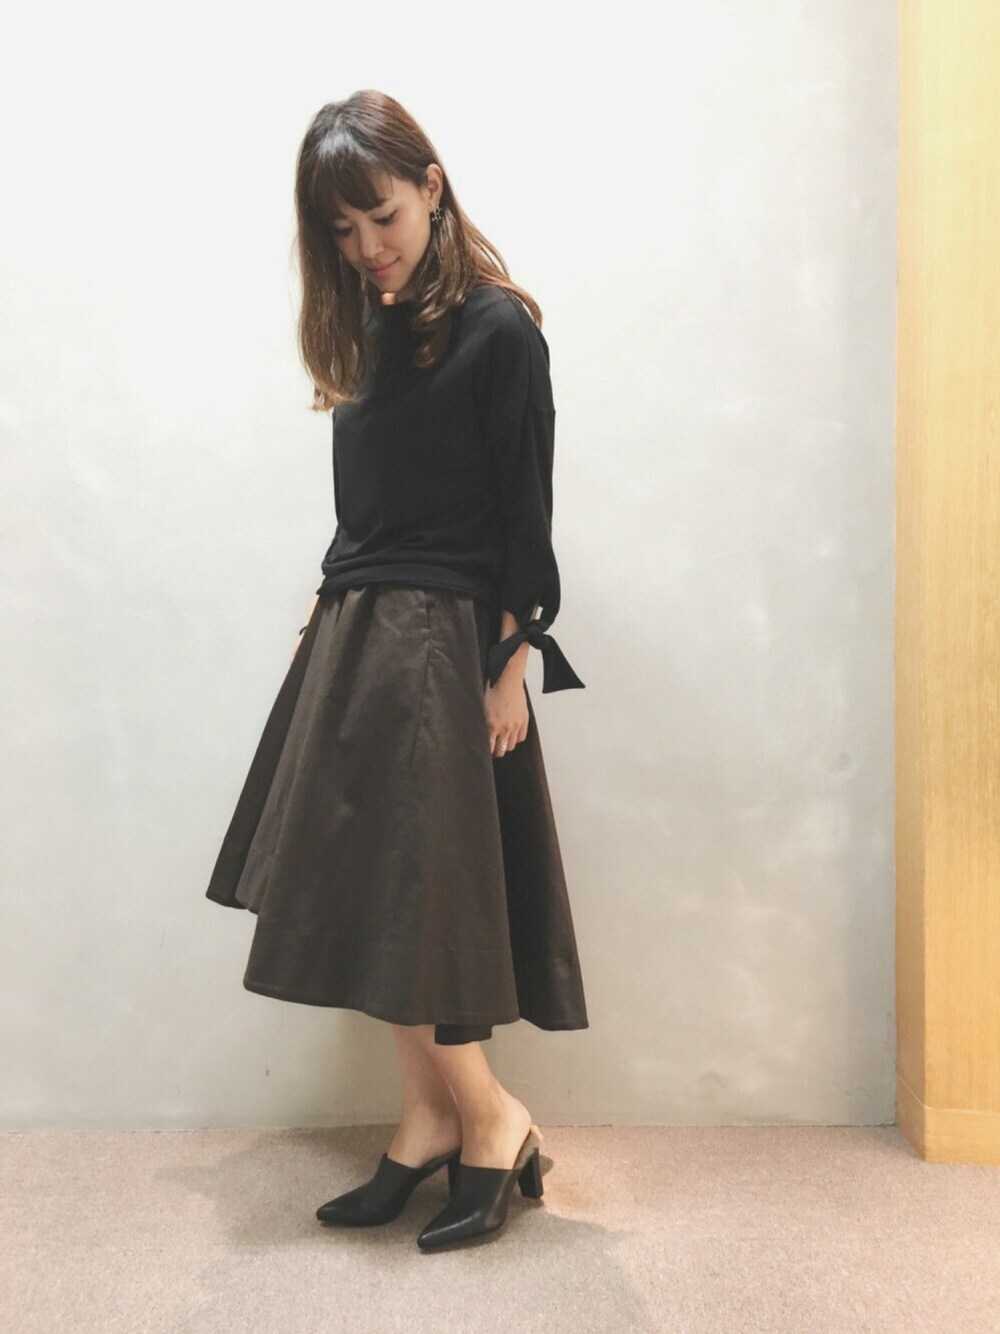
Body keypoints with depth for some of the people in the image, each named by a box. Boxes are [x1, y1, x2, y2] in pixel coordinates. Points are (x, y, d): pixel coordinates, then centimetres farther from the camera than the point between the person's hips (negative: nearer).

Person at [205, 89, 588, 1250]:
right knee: (373, 893, 7)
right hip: (357, 633, 7)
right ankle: (427, 1122, 18)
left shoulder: (497, 328, -8)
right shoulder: (371, 328, 13)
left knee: (406, 890, -6)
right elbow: (369, 504, 13)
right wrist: (331, 605, 6)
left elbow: (525, 511, -10)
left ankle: (490, 1117, 11)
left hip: (442, 642, -7)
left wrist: (510, 665, -12)